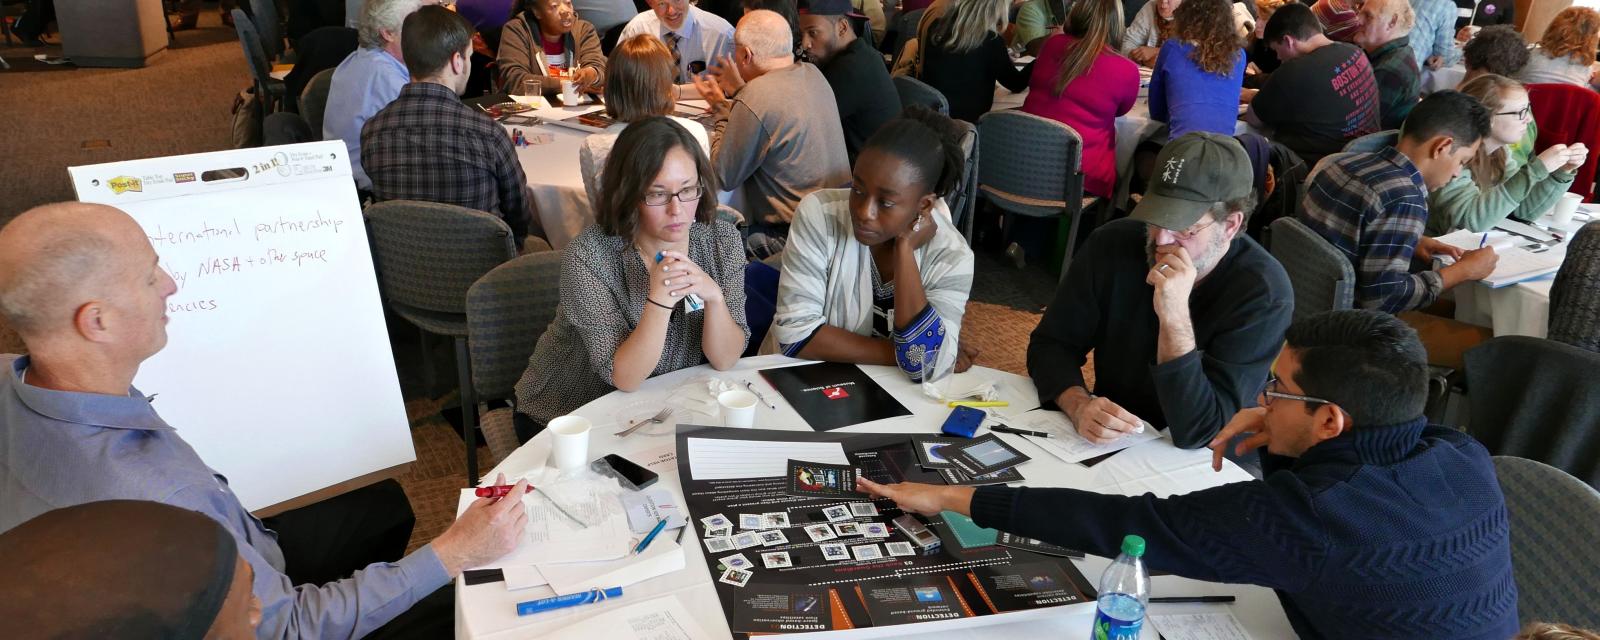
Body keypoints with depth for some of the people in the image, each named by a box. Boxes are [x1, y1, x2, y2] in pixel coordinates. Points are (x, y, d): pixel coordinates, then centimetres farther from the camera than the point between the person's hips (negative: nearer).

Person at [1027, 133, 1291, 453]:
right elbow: (1050, 344, -3)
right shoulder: (1113, 244, -8)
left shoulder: (1264, 294, -20)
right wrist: (1079, 404, -23)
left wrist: (1174, 317, -34)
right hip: (1103, 444, 3)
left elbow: (1196, 432, -24)